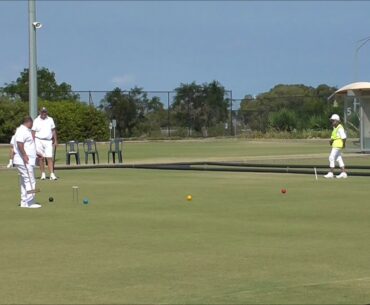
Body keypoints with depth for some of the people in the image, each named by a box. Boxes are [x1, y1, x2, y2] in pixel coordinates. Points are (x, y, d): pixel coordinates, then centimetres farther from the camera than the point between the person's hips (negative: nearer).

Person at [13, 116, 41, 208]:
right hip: (24, 161, -11)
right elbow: (19, 144, -25)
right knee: (30, 181, -12)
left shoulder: (26, 131, 19)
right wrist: (24, 155, -30)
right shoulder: (22, 131, -14)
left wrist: (37, 154, 33)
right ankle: (30, 202, -13)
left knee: (25, 181, 13)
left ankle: (24, 202, 16)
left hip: (27, 161, 11)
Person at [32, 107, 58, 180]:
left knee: (50, 158, -6)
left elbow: (53, 130, 14)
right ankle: (43, 174, 8)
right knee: (41, 158, 0)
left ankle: (52, 174, -11)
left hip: (48, 141, 1)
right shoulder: (36, 121, 2)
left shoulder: (50, 120, 10)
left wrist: (55, 141, 9)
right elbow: (33, 132, 0)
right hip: (39, 141, -1)